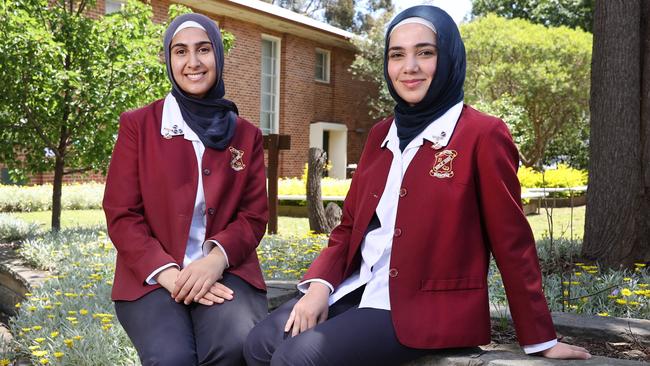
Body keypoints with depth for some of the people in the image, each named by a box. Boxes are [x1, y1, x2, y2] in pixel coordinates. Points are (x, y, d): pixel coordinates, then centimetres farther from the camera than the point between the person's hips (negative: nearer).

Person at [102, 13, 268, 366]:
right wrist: (169, 273, -15)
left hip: (225, 270, 2)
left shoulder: (246, 134, 12)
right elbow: (121, 215, 0)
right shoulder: (137, 125, 6)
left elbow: (254, 215, 7)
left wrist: (215, 260, -14)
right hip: (151, 275, -1)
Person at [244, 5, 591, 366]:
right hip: (358, 290, 6)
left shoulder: (482, 135, -9)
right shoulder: (380, 134, 12)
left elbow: (511, 242, -7)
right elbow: (350, 226, 14)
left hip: (430, 308, -6)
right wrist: (320, 284, -4)